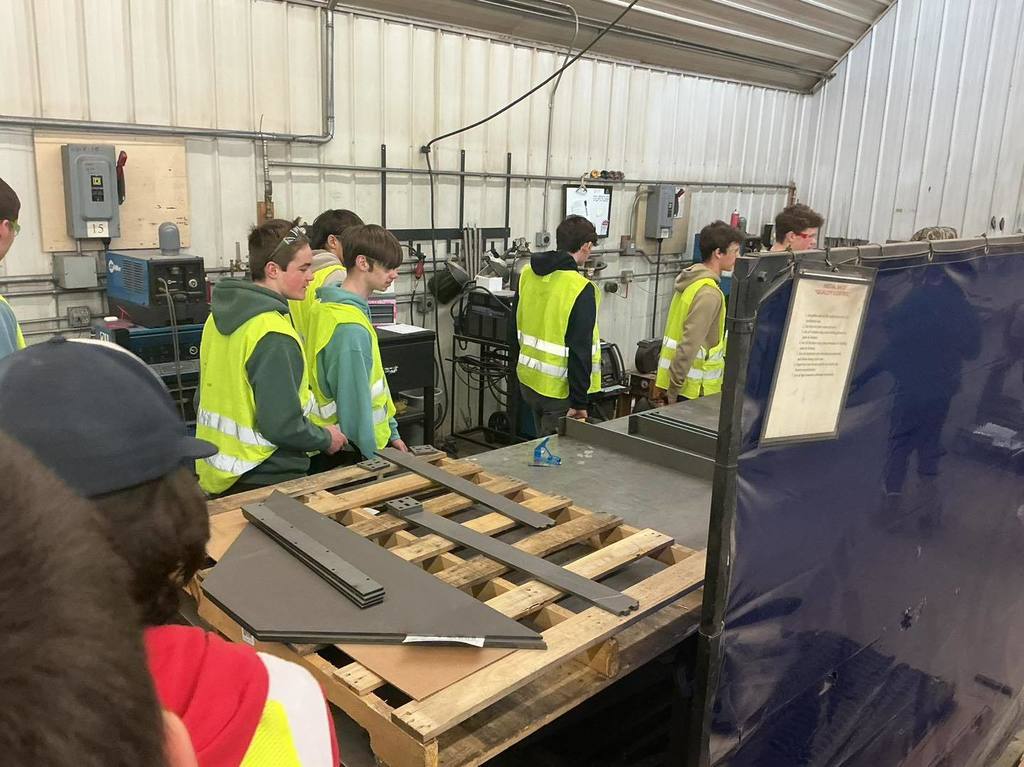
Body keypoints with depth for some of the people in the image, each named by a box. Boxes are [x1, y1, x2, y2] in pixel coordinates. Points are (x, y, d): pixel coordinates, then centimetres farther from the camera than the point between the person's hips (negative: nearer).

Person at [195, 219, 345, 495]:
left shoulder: (219, 316, 4)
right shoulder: (274, 337, -24)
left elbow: (209, 399, 12)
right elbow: (283, 425, -26)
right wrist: (327, 439, -9)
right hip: (265, 481, -8)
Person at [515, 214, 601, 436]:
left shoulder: (527, 274, 0)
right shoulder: (580, 290, -20)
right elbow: (580, 352, -21)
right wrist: (580, 402, -15)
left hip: (528, 379, 7)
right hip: (559, 389, -7)